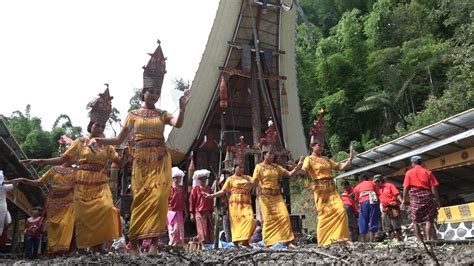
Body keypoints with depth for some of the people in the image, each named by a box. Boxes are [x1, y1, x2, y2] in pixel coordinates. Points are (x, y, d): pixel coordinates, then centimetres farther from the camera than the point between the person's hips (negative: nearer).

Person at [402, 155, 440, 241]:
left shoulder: (409, 173, 4)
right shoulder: (428, 172, 6)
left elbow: (406, 188, -1)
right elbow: (433, 187, 1)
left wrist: (404, 199, 6)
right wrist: (437, 200, 5)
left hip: (415, 197, -1)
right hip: (427, 196, 1)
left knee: (415, 221, 5)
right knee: (428, 220, 3)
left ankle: (420, 240, 4)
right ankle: (428, 240, -2)